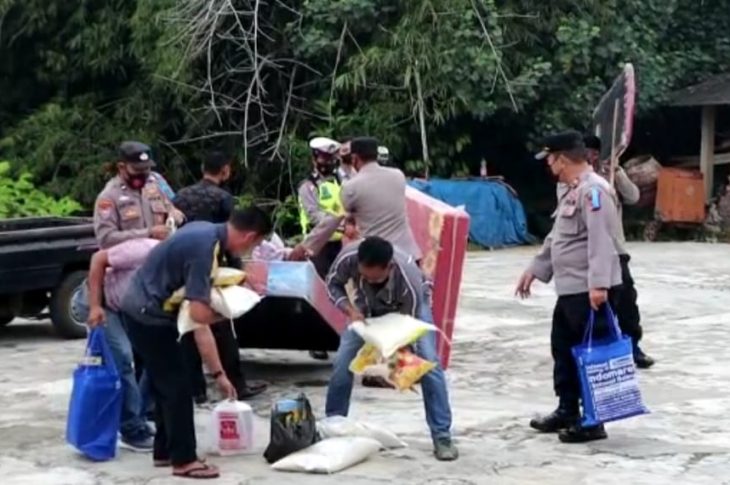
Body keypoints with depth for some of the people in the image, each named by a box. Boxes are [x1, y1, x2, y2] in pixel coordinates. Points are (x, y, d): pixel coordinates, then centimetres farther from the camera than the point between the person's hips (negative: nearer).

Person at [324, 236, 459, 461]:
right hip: (368, 305, 3)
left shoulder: (409, 279, -43)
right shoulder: (349, 257, -38)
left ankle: (442, 436, -8)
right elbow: (333, 284, -16)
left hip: (410, 305, -3)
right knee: (343, 361, -8)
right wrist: (351, 310, -33)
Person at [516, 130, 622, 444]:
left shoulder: (593, 190, -17)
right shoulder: (572, 191, 16)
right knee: (563, 348, 18)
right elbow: (556, 238, 25)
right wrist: (535, 270, 27)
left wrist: (598, 284, -33)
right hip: (570, 289, 11)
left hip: (592, 291, -11)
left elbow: (601, 240, -26)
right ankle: (567, 411, 30)